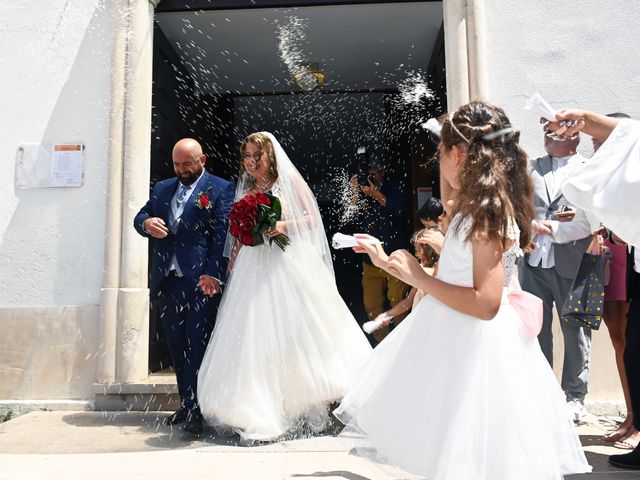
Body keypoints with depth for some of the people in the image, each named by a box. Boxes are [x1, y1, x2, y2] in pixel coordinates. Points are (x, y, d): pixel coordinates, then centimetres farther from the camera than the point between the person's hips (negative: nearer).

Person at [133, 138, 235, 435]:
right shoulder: (162, 188, 20)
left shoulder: (220, 189, 0)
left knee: (197, 346, -4)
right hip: (167, 280, 6)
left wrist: (213, 274, -19)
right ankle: (186, 405, 23)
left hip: (201, 281, -6)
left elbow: (223, 234, -9)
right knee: (177, 347, 12)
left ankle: (195, 411, 1)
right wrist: (146, 223, -6)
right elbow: (140, 217, 20)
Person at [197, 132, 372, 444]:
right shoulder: (245, 192, 16)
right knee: (256, 334, 1)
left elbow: (312, 218, 0)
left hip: (289, 263, -4)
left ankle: (306, 406, 16)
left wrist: (285, 225, -15)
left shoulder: (290, 180, 3)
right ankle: (261, 411, 12)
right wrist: (233, 261, 5)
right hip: (254, 268, 4)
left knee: (295, 329, 0)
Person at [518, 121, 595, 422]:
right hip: (534, 262, 4)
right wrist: (535, 225, -14)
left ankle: (575, 398, 21)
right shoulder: (532, 168, 12)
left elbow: (589, 220, -11)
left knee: (575, 331, 7)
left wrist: (550, 228, -9)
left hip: (571, 264, -3)